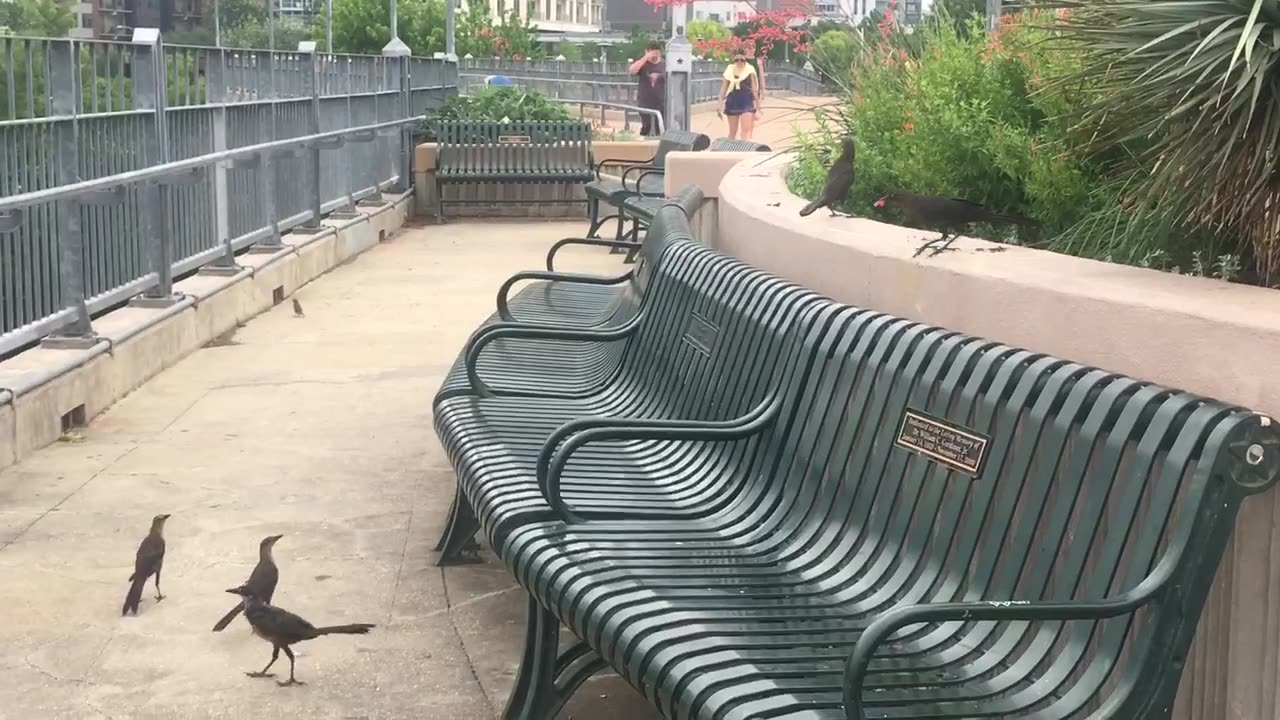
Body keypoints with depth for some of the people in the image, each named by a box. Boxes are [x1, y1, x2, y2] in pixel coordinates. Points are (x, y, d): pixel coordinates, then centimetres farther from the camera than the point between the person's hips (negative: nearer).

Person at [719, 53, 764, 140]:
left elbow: (755, 90, -2)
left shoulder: (750, 70, -5)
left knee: (746, 130, -13)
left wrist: (757, 108, -3)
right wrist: (721, 104, 4)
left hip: (747, 101, -3)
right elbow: (723, 88, 7)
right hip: (733, 101, 3)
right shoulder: (730, 69, 3)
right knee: (732, 131, 12)